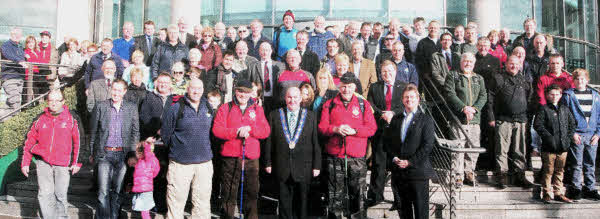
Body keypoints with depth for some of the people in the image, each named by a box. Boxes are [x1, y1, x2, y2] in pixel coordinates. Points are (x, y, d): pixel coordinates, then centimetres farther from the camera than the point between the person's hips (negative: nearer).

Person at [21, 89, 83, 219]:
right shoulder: (39, 119, 7)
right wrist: (25, 163, 10)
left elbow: (79, 141, 2)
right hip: (43, 162, 2)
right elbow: (29, 142, 13)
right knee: (45, 194, -1)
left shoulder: (72, 118, 1)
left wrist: (76, 162, -2)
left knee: (61, 195, 2)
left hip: (63, 164, -2)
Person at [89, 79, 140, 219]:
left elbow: (135, 132, 10)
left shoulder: (132, 108, 6)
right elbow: (93, 132, 6)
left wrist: (133, 153, 5)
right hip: (105, 154, -1)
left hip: (123, 154, 1)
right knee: (103, 191, -5)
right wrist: (92, 153, 7)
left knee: (118, 190, 9)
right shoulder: (100, 107, 2)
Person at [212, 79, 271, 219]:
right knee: (229, 193, 5)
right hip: (230, 158, -1)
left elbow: (266, 131, 3)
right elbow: (217, 130, -5)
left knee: (251, 193, 6)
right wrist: (237, 132, -15)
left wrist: (250, 129, -13)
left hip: (251, 159, 2)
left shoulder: (257, 109, 12)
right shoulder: (225, 108, 6)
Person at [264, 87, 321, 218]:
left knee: (302, 202, 8)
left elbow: (316, 142, 2)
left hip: (303, 168, 0)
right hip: (282, 168, 1)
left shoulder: (311, 116, 4)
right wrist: (268, 163, 2)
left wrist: (316, 165, -1)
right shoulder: (274, 115, 6)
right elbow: (269, 141, 6)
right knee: (284, 202, 8)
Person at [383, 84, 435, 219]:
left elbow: (427, 145, -8)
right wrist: (394, 158, -6)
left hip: (418, 171, -4)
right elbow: (387, 141, 11)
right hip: (399, 172, 4)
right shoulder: (395, 119, 15)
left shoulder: (426, 119, 1)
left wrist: (410, 162, -13)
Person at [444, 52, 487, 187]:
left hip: (474, 119, 4)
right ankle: (459, 176, 2)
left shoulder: (479, 78, 20)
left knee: (474, 148, 4)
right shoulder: (453, 76, 6)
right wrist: (463, 108, -15)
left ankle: (469, 173, 16)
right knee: (458, 148, -6)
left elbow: (483, 96, 10)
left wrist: (474, 108, -8)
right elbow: (450, 94, -6)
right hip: (458, 118, -4)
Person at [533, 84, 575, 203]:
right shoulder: (544, 109, -3)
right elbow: (537, 125, -10)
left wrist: (570, 136, 6)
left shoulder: (565, 109, 13)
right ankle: (546, 194, 9)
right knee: (548, 171, 1)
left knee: (559, 171, 13)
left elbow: (572, 123, 19)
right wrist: (548, 136, -15)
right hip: (549, 147, -5)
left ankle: (558, 193, 22)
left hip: (563, 146, 5)